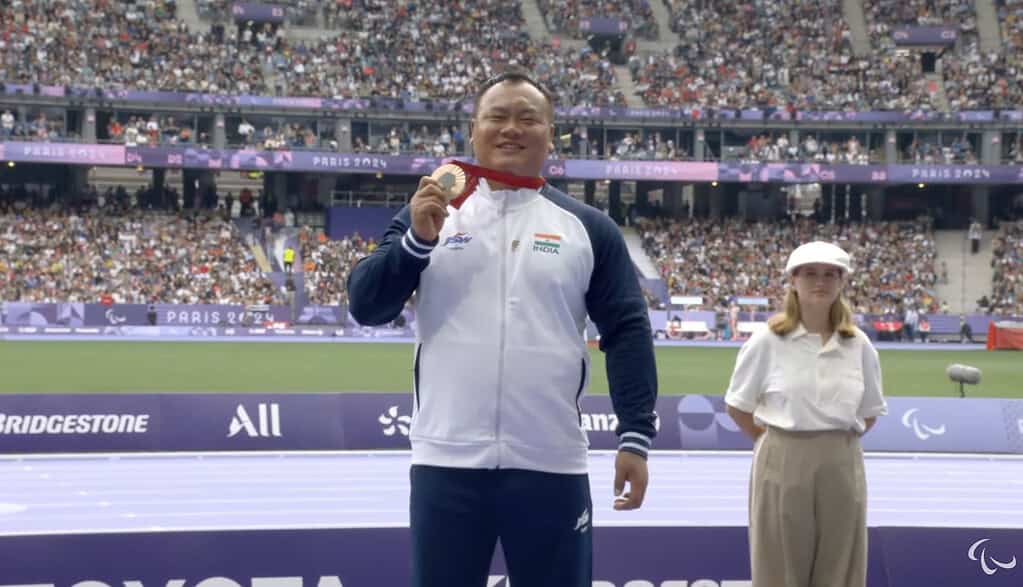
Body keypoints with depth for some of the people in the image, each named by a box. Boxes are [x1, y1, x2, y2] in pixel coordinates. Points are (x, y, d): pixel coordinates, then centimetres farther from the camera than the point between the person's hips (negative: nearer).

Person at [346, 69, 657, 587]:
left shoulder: (588, 228, 7)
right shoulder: (430, 214, 8)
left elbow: (627, 332, 4)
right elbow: (365, 306, 1)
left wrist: (636, 436, -4)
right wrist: (417, 241, -15)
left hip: (552, 466, 0)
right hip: (446, 462, 0)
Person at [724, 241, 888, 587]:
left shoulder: (858, 344, 3)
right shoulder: (768, 341, -6)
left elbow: (869, 412, 13)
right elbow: (738, 407, 2)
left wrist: (834, 442, 4)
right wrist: (777, 443, 1)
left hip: (840, 465, 3)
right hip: (783, 464, -2)